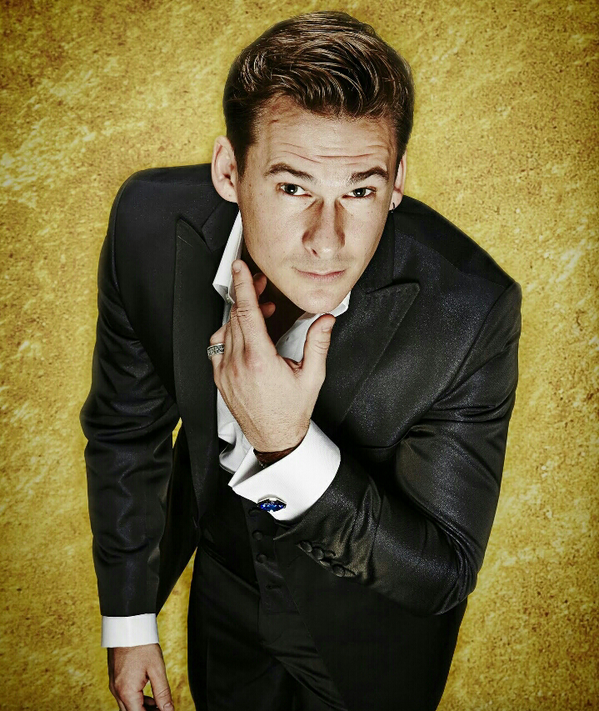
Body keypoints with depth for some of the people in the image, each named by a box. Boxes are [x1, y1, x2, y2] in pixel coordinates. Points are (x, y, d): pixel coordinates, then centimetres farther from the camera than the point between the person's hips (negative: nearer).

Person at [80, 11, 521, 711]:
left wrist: (290, 446, -42)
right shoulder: (150, 222, -26)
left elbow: (444, 572, -26)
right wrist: (128, 621, -1)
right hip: (226, 571, 3)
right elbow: (126, 428, -10)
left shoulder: (470, 311, -35)